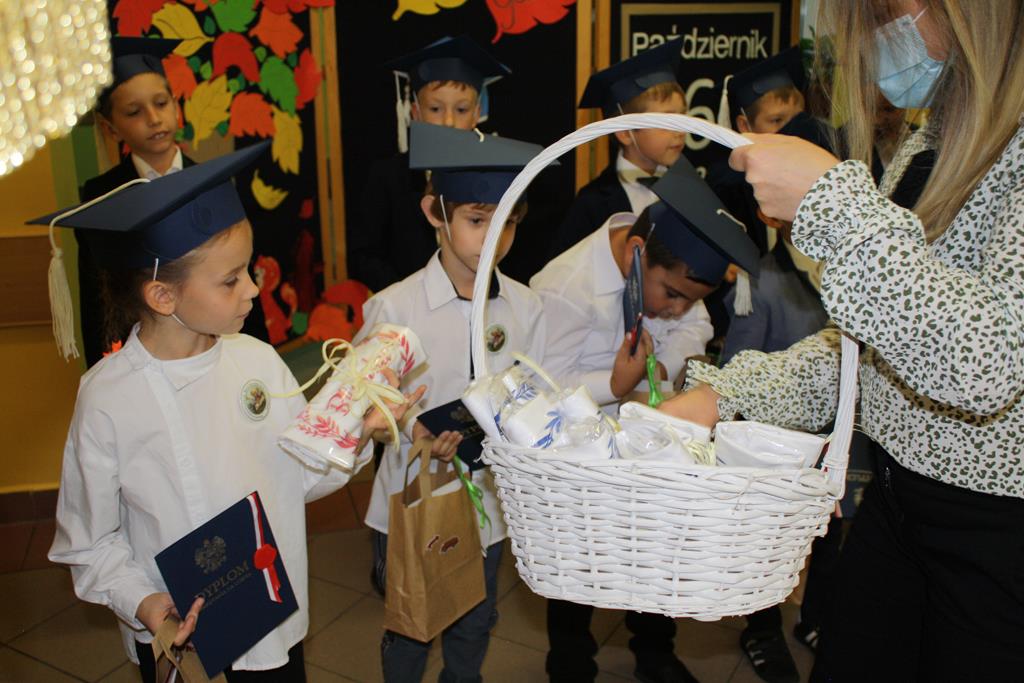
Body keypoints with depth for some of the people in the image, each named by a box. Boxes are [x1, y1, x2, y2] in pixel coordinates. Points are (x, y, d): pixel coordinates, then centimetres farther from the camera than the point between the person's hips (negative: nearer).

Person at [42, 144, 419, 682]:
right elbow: (90, 539, -8)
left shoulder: (258, 361, -10)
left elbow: (303, 477, -2)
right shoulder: (108, 395, -18)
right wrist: (140, 603, -21)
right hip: (174, 637, -3)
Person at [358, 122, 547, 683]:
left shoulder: (524, 307, -5)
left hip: (487, 497, 3)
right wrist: (415, 427, -27)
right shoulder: (393, 306, -15)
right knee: (407, 631, 16)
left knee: (474, 626, 23)